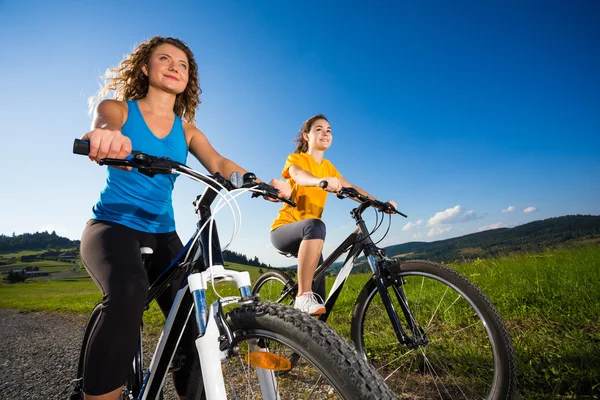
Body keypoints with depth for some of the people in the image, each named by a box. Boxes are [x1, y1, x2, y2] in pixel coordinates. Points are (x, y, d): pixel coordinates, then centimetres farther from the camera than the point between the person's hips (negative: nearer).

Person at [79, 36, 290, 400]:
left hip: (162, 233, 4)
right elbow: (102, 126, -22)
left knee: (191, 321, -9)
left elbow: (220, 164, -9)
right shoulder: (116, 108, 2)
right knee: (129, 291, -35)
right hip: (113, 224, -3)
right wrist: (104, 137, -48)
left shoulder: (187, 131, 9)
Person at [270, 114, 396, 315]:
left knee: (319, 295, 4)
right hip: (284, 230, -6)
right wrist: (321, 181, -52)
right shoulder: (295, 158, -5)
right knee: (315, 225, -38)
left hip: (308, 234, 6)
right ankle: (303, 297, -35)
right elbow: (299, 176, -30)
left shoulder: (328, 167, 13)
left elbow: (351, 189, 1)